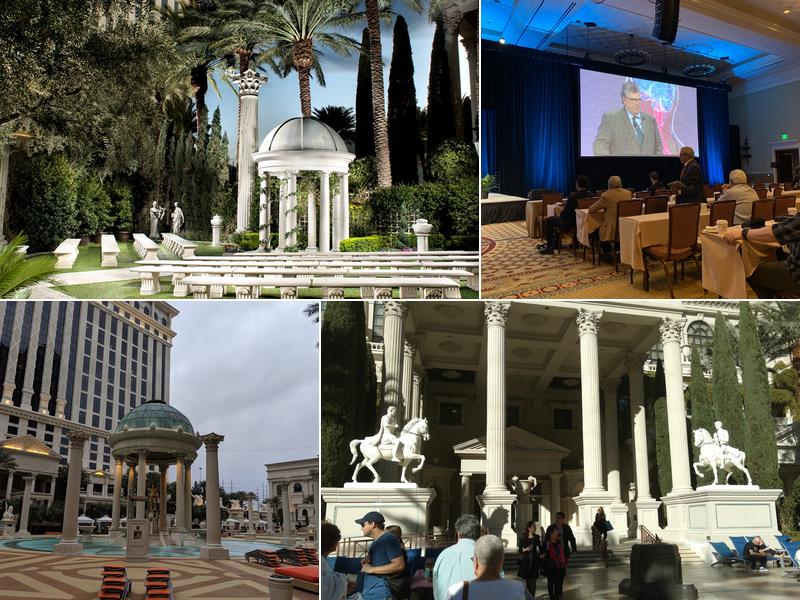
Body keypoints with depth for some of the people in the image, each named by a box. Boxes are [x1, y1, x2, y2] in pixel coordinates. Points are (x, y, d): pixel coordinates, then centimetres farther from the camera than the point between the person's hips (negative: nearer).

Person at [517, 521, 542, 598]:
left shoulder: (537, 537, 4)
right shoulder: (523, 538, -1)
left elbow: (540, 549, 8)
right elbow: (520, 551, 2)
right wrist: (526, 549, -15)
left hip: (534, 561, 1)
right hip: (525, 562, -1)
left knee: (533, 581, -2)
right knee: (527, 581, 3)